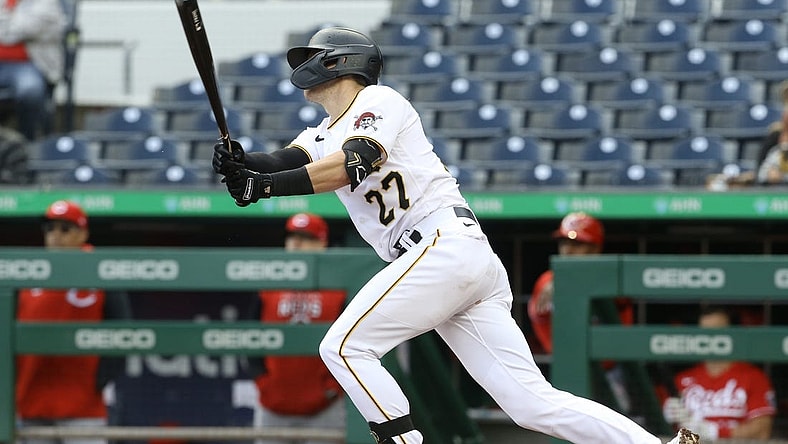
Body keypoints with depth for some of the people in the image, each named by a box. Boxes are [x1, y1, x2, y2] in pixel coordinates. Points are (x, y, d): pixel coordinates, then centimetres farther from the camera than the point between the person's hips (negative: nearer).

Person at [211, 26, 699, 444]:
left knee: (344, 346, -13)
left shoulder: (379, 101, 3)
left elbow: (357, 163, -16)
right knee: (534, 403, -1)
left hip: (447, 244, -8)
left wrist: (267, 185, -24)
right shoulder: (323, 136, 27)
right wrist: (240, 165, -14)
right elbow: (285, 162, 8)